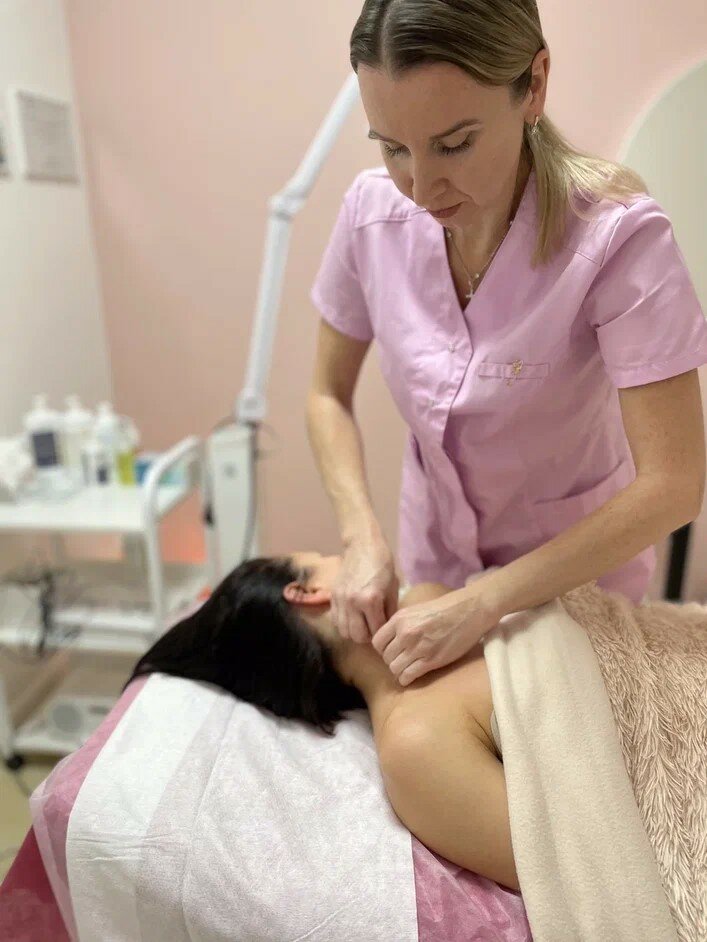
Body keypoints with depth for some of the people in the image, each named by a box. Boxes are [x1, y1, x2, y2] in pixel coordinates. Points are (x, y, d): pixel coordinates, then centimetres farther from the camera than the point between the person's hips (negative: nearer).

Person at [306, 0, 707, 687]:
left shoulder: (618, 235, -30)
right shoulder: (372, 211, -18)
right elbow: (328, 395, -7)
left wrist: (483, 603, -29)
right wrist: (362, 538, -21)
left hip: (580, 559, -2)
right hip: (433, 551, 3)